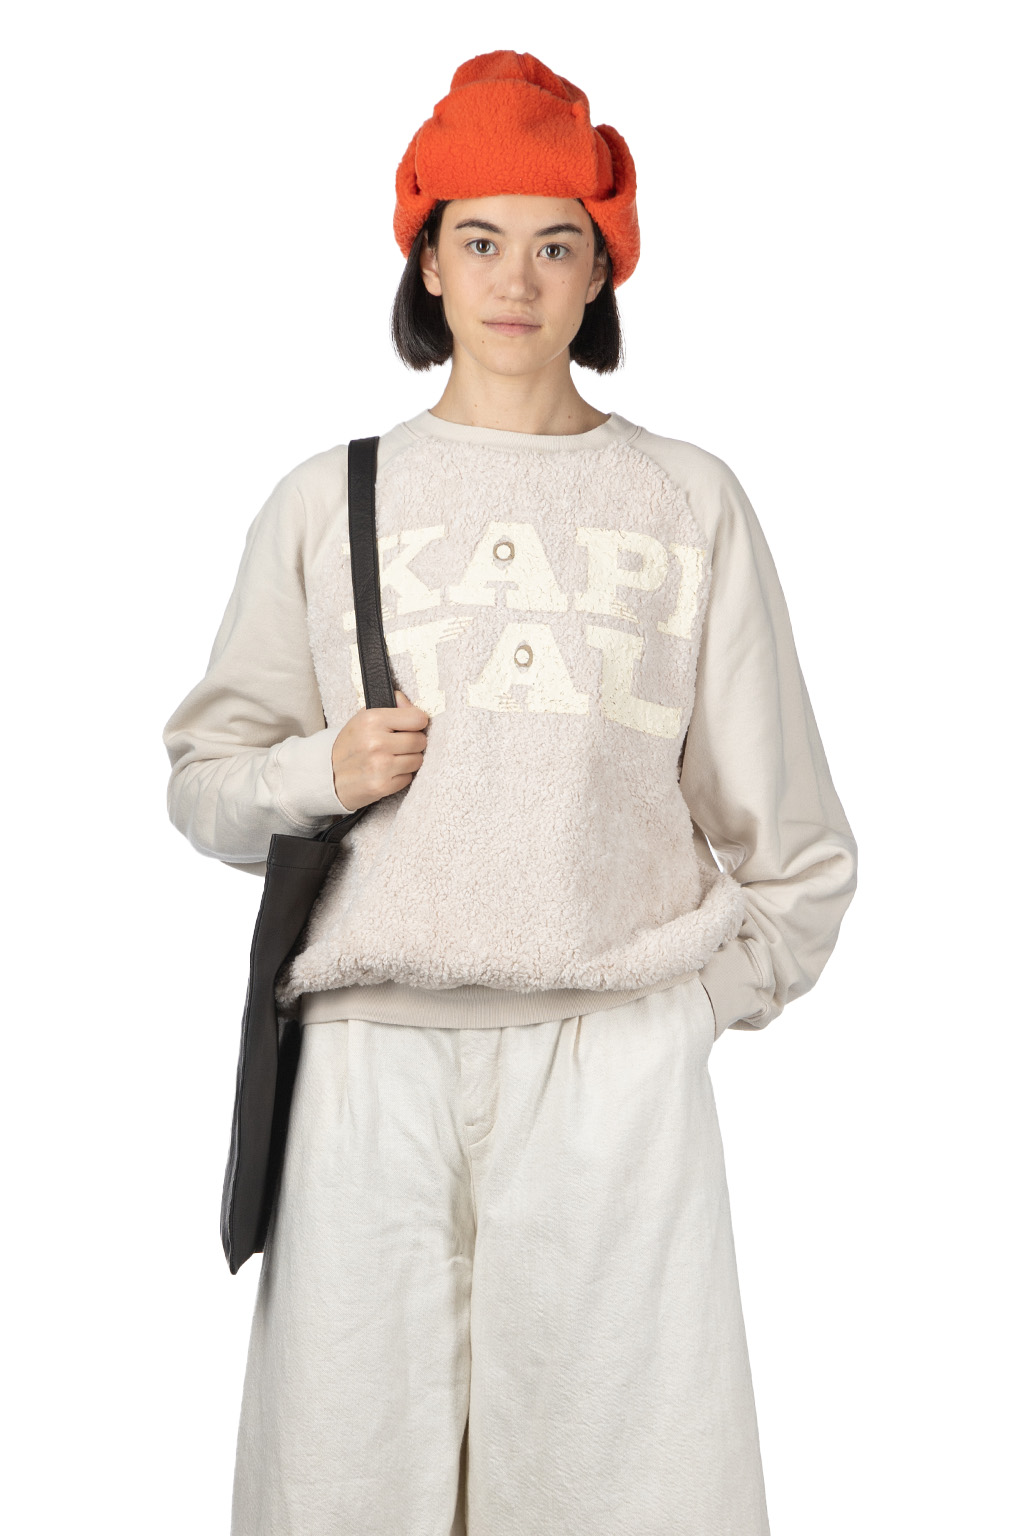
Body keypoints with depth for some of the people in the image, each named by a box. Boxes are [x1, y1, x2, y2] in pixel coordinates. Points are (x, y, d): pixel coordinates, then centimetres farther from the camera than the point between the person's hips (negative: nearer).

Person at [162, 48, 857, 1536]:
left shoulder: (689, 502, 9)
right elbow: (204, 778, 13)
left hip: (617, 1060, 0)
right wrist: (317, 772, -5)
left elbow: (782, 821, 12)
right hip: (373, 1060, 1)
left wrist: (717, 994, 6)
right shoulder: (326, 502, 10)